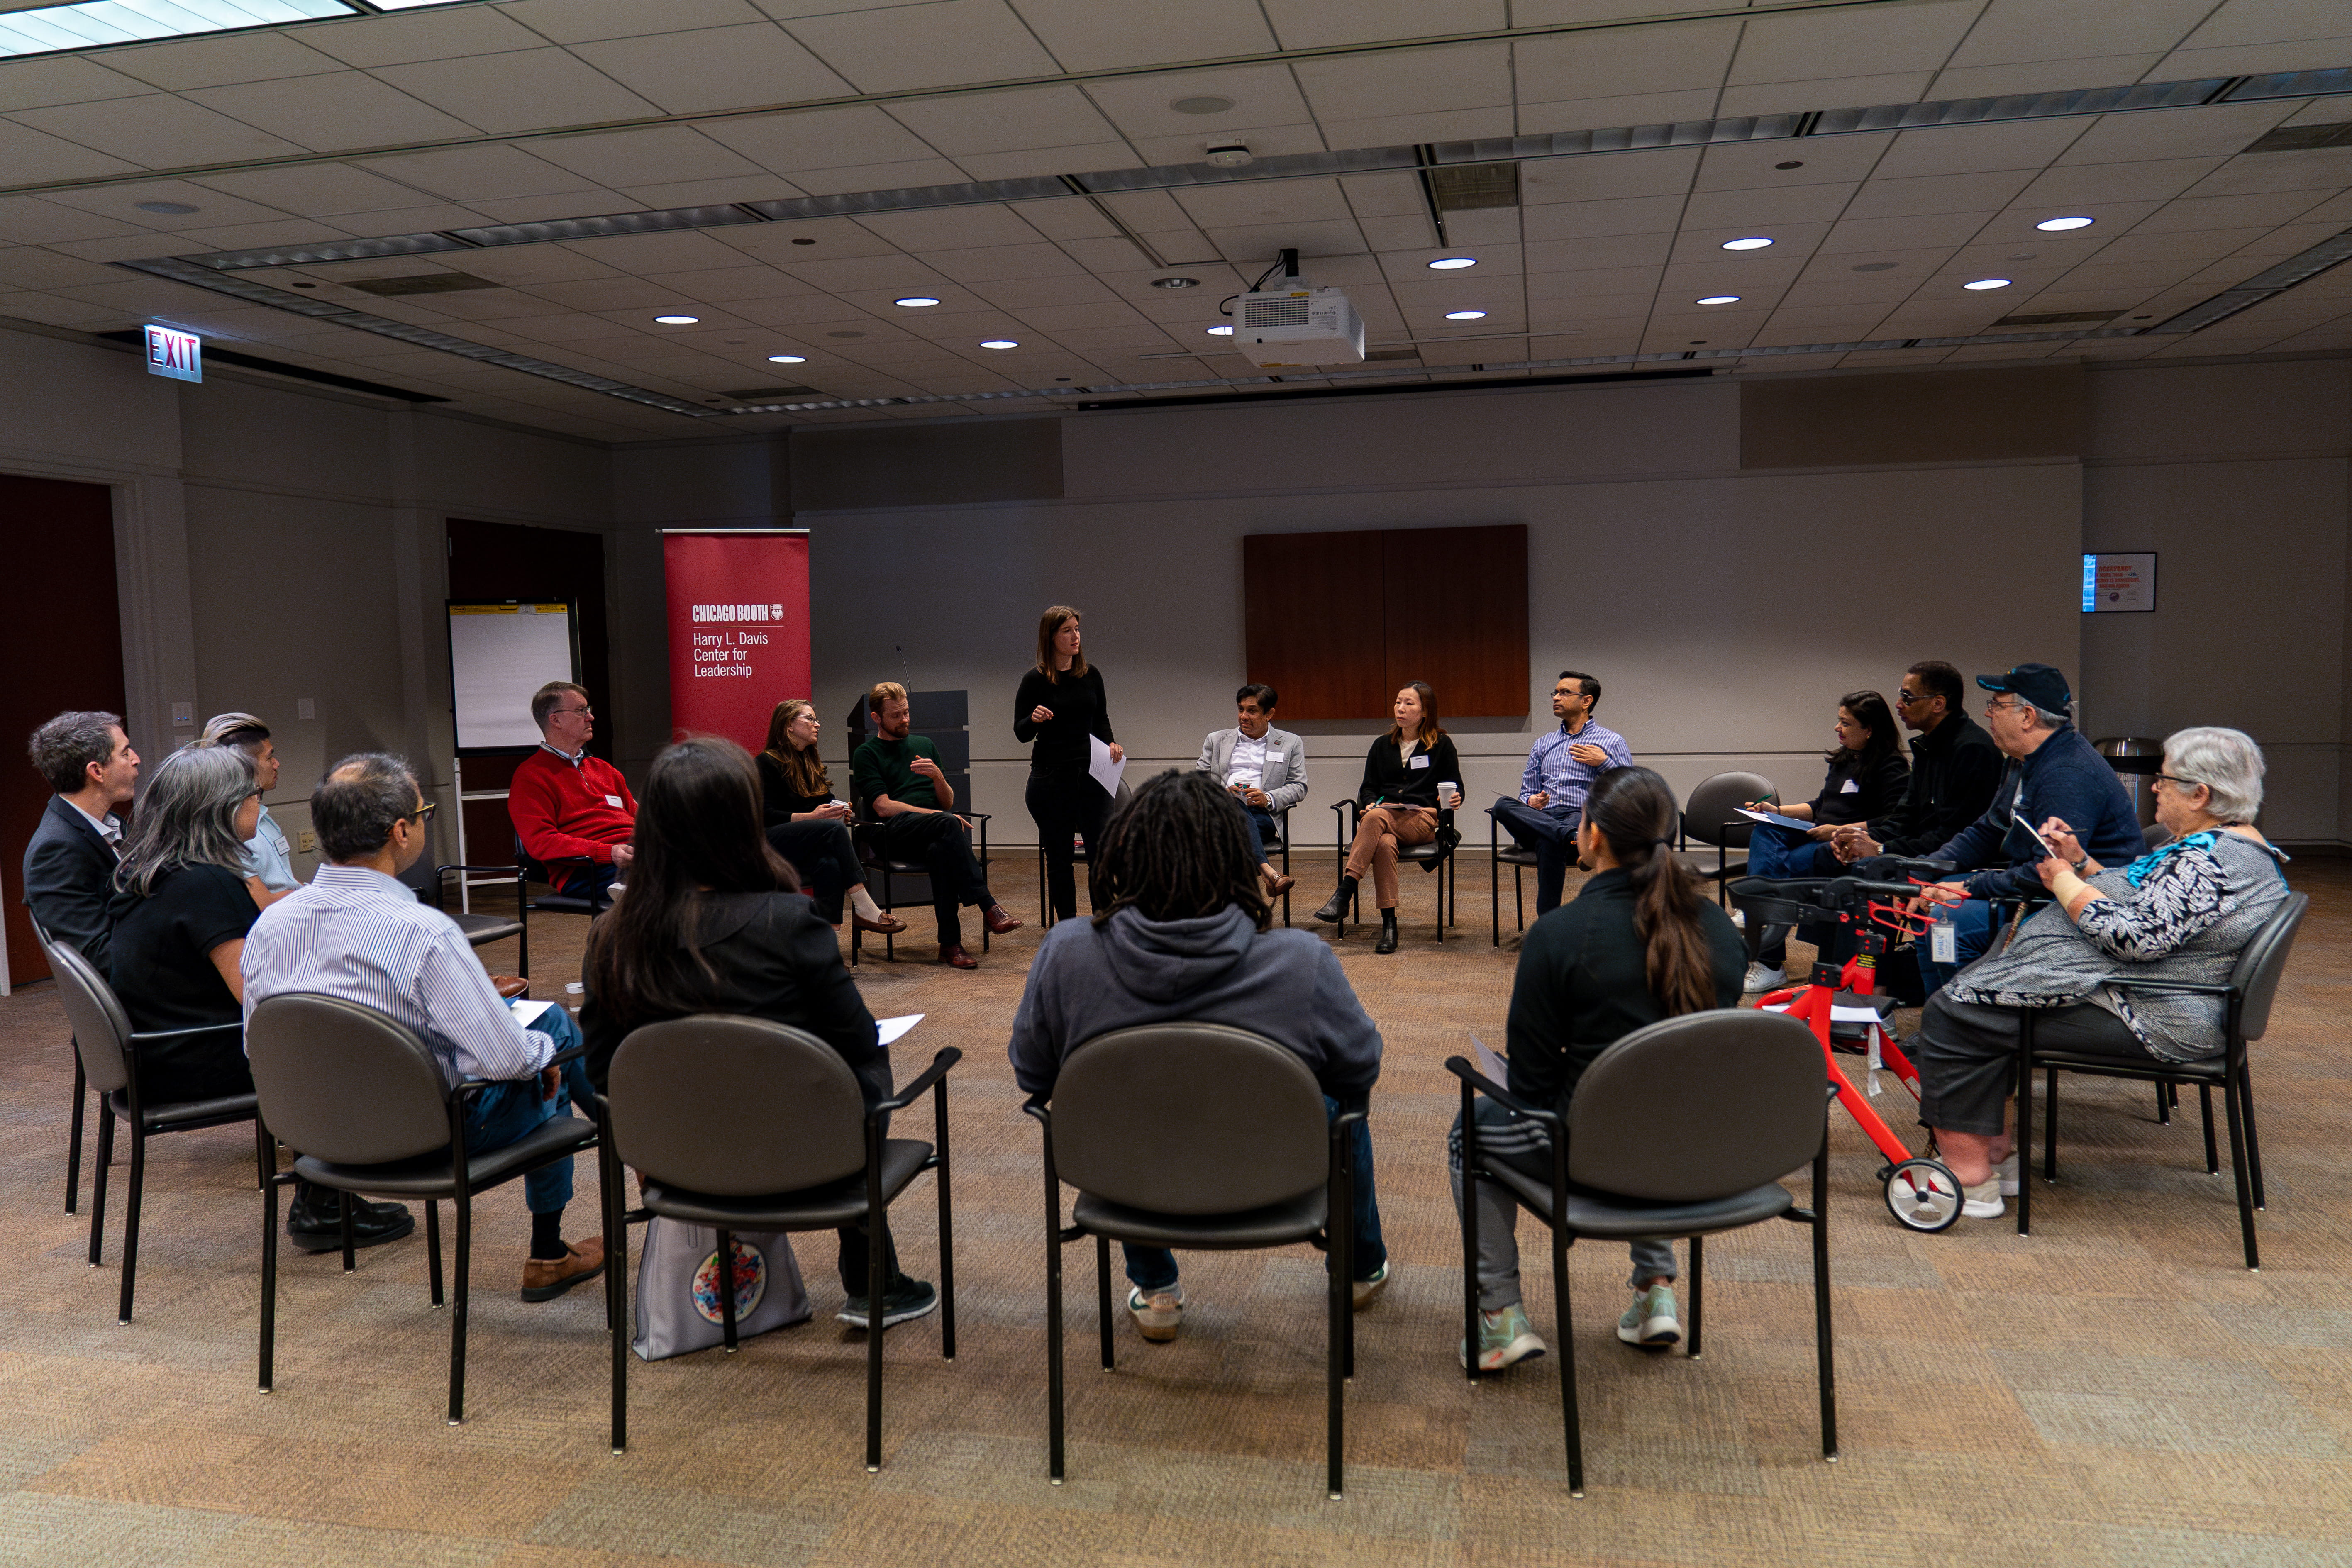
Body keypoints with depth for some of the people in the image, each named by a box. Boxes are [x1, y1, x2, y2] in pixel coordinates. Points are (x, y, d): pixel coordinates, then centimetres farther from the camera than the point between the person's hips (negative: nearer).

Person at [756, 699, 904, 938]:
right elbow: (765, 815, -12)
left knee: (830, 865, -32)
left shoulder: (812, 763, 23)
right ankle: (863, 907, -35)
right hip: (771, 844, -6)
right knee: (834, 829, -32)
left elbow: (826, 806, 29)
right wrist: (811, 817, -22)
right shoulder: (767, 763, -2)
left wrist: (839, 812, 4)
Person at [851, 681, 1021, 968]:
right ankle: (988, 906, -41)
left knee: (942, 850, -37)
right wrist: (938, 816, -14)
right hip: (895, 832, -4)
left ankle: (950, 944, -38)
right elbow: (884, 807, -5)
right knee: (948, 824, -37)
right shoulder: (866, 754, 10)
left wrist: (938, 776, -3)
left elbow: (948, 803, 20)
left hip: (936, 832, 4)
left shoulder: (924, 746, 25)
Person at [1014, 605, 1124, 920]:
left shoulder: (1091, 675, 8)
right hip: (1051, 777, -3)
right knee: (1060, 858, 4)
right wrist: (1034, 719, -23)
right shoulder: (1035, 680, -4)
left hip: (1091, 774, 3)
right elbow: (1020, 734, -2)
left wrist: (1112, 743, -1)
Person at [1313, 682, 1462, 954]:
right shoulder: (1382, 746, 22)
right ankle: (1389, 924, -40)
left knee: (1376, 817, -37)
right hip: (1384, 815, 3)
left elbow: (1456, 787, 13)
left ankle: (1344, 895, -44)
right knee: (1384, 844, -37)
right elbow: (1368, 787, 19)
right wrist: (1370, 803, -4)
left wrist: (1454, 799, -11)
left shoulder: (1441, 744, 13)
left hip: (1422, 820, -3)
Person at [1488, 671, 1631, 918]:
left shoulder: (1612, 742, 14)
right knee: (1503, 805, -30)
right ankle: (1571, 836, -46)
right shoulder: (1542, 745, 28)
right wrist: (1532, 802, 2)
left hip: (1583, 819, -4)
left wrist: (1604, 763, -4)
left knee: (1548, 843, -40)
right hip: (1538, 821, 4)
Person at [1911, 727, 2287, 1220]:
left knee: (1955, 1011, -14)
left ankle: (1969, 1179, -9)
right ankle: (1997, 1152, 14)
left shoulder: (2208, 859, -21)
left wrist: (2065, 882, -16)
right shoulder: (2228, 846, 15)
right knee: (1973, 990, 15)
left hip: (2153, 1022, -12)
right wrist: (2081, 862, 10)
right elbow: (2142, 901, 22)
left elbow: (2139, 936, -30)